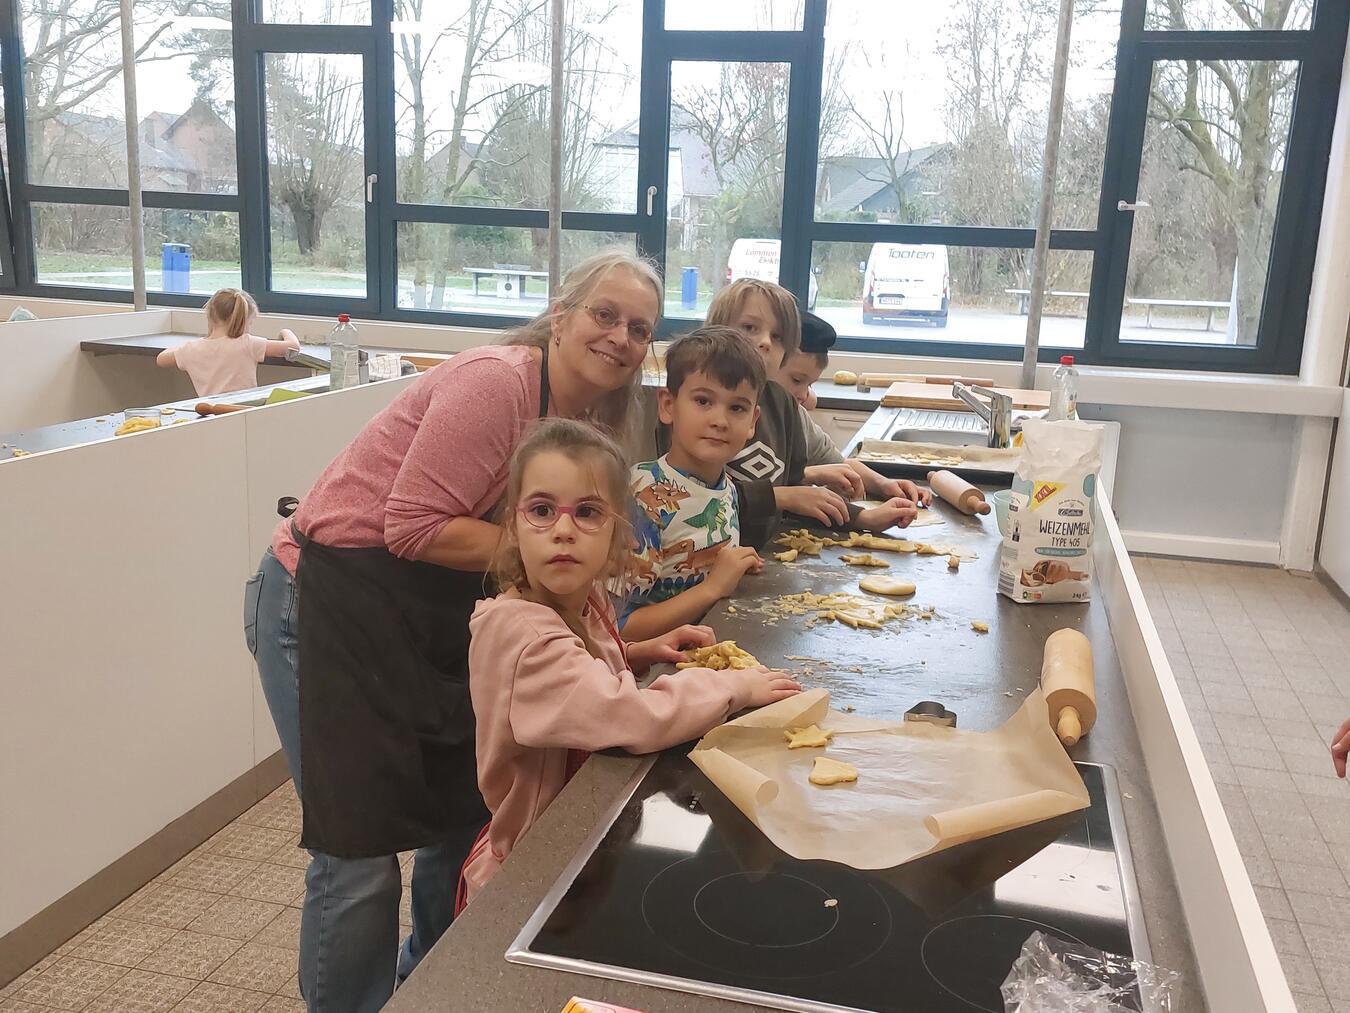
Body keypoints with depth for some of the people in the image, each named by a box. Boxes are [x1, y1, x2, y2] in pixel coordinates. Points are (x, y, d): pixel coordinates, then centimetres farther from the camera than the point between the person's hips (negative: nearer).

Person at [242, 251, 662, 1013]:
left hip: (431, 619, 9)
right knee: (362, 851, -2)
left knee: (470, 813, 15)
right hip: (329, 607, -8)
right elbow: (417, 528, -26)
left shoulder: (582, 422, 5)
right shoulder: (496, 382, -22)